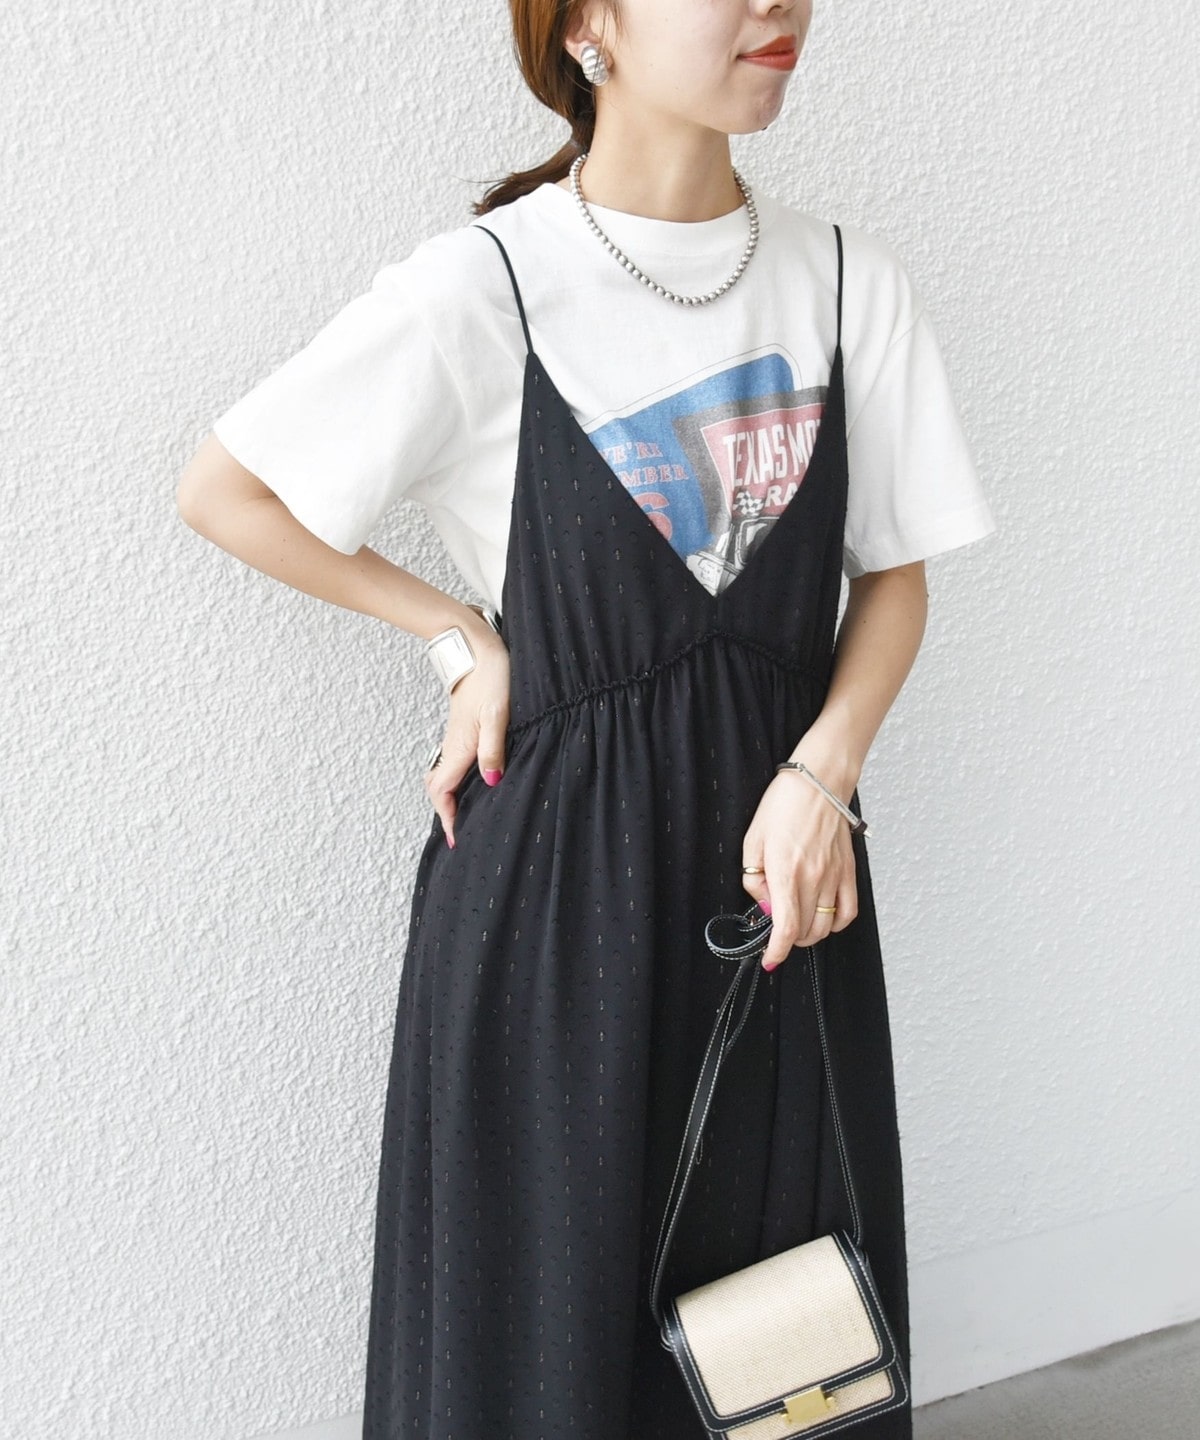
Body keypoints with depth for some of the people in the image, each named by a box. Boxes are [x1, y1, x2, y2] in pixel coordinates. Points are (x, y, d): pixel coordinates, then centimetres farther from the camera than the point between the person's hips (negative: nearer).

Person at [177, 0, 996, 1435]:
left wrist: (821, 774, -8)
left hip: (779, 845, 4)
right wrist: (465, 637, -6)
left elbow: (897, 567, 7)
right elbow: (224, 492, -4)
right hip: (556, 858, -3)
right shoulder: (483, 286, -11)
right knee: (551, 1285, 12)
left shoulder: (848, 280, 1)